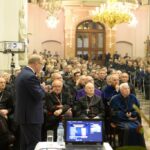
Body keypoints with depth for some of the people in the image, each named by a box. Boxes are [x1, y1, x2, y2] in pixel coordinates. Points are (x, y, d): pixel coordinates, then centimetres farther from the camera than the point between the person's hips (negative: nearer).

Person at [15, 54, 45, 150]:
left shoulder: (22, 73, 11)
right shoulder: (30, 76, -21)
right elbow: (39, 96, -22)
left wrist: (40, 88, 10)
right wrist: (42, 87, -3)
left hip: (24, 114, 10)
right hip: (31, 116, -10)